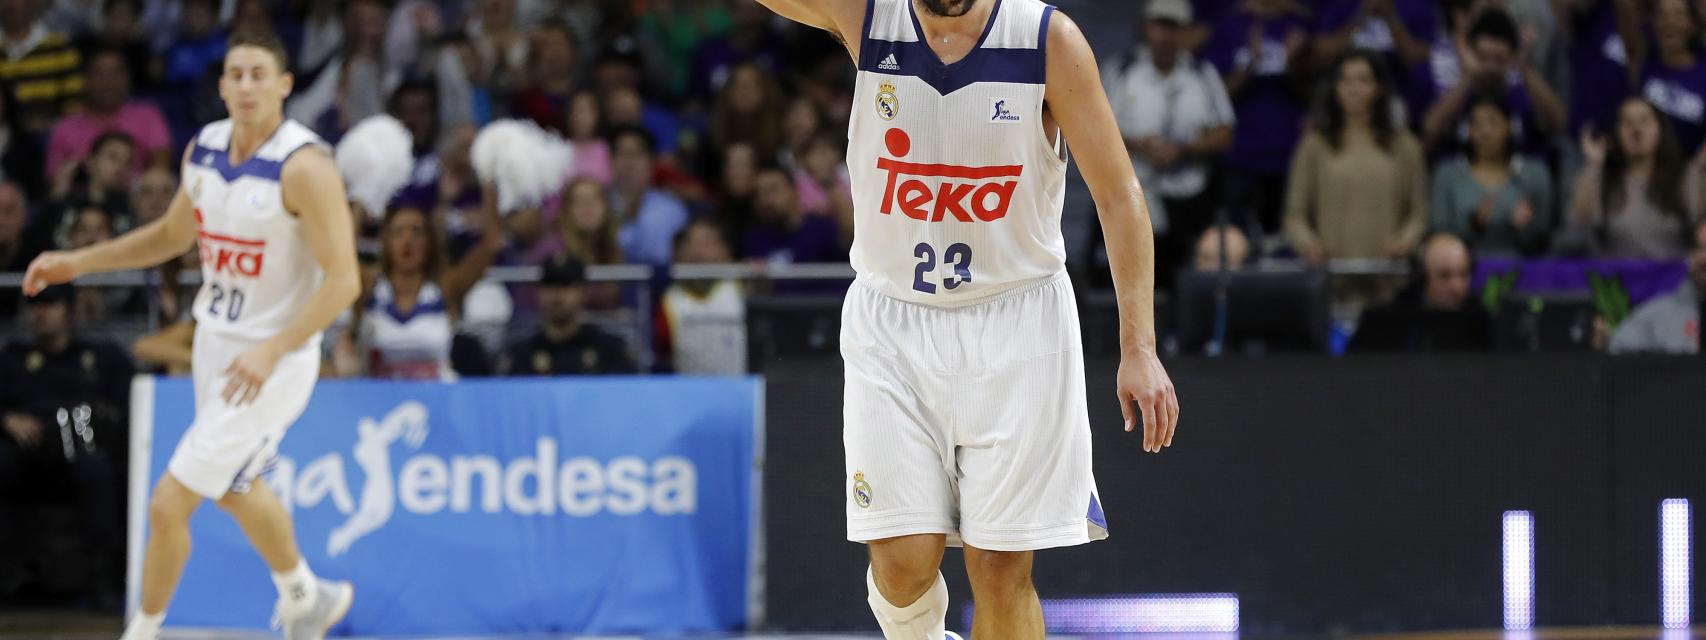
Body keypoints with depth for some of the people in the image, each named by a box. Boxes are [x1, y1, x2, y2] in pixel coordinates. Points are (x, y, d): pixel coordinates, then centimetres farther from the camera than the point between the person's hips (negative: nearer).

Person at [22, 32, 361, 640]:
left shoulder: (304, 167, -23)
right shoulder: (204, 149, 0)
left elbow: (343, 280, -24)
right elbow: (173, 234, 18)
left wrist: (271, 352, -31)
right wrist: (78, 262, 10)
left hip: (274, 361, -8)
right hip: (215, 340, 8)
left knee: (168, 504, -9)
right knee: (234, 489, 26)